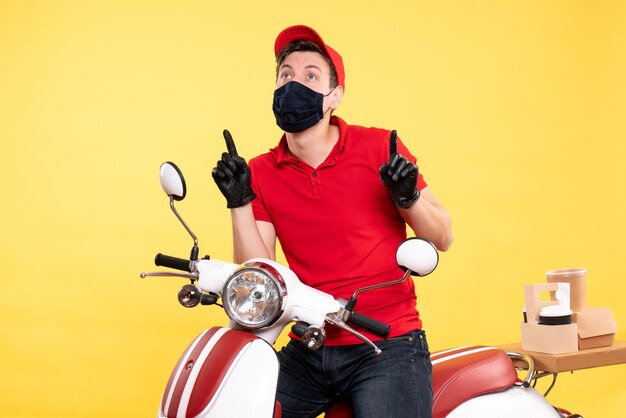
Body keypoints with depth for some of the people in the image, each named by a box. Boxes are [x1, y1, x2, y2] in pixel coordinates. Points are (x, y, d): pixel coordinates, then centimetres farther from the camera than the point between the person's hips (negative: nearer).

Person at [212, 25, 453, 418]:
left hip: (388, 346, -3)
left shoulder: (379, 148, -4)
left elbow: (442, 238, -1)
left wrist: (408, 196, -19)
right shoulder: (261, 173, 5)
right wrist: (239, 202, -10)